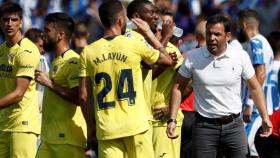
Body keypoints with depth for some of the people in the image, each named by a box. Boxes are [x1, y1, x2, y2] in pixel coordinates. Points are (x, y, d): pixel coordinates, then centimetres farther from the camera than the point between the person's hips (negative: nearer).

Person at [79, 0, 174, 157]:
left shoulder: (88, 52, 2)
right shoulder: (134, 46, -4)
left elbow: (84, 96, 3)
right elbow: (168, 60, 13)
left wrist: (91, 125, 15)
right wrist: (149, 33, 23)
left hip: (106, 130, 2)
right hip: (135, 126, -2)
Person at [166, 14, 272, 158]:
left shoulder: (241, 56, -3)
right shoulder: (193, 57, -4)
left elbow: (254, 88, 7)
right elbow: (178, 87, 3)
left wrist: (265, 118, 4)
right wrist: (172, 120, -3)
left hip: (233, 125, 1)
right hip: (204, 126, -1)